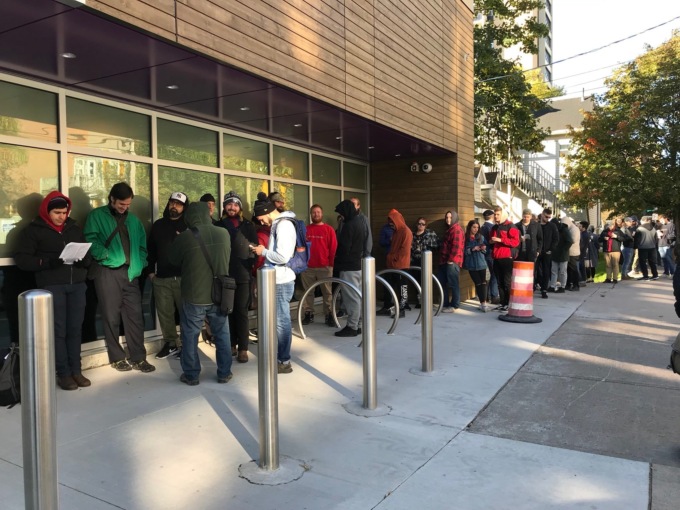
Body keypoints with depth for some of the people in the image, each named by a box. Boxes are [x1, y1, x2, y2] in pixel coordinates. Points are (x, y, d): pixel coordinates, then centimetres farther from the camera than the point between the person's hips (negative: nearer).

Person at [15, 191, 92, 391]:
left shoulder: (74, 228, 15)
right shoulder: (34, 230, 3)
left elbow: (88, 254, 18)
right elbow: (21, 258, -3)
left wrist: (83, 259, -6)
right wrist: (47, 262, -17)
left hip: (77, 284, 3)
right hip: (52, 286, -3)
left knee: (75, 329, 4)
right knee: (58, 330, -2)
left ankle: (76, 371, 12)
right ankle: (63, 373, 6)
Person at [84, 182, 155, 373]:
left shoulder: (133, 220, 18)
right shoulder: (97, 216, 4)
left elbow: (142, 245, 18)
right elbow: (90, 240, -8)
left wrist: (140, 264, 2)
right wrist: (105, 255, -21)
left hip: (131, 273, 4)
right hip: (108, 272, -4)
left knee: (135, 315, 3)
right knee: (112, 316, 2)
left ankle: (138, 358, 10)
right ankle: (117, 358, 14)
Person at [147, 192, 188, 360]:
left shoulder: (189, 226, 1)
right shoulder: (158, 225, 14)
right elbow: (150, 249, 16)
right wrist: (150, 271, 11)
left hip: (184, 277, -4)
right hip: (161, 278, 4)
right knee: (164, 313, 8)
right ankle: (171, 343, 21)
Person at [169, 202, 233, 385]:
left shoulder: (185, 237, -13)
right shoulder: (224, 233, -4)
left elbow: (174, 260, 5)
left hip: (194, 296, -3)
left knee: (190, 336, 12)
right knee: (222, 334, 14)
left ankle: (191, 375, 19)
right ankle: (224, 373, 21)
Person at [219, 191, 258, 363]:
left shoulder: (248, 226, 7)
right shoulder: (219, 225, 7)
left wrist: (252, 265, -6)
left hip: (243, 275, -1)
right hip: (224, 276, 1)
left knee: (241, 312, -1)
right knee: (228, 312, 7)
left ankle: (243, 348, 4)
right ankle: (231, 345, 18)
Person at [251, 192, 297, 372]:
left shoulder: (283, 225, -16)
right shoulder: (279, 224, 14)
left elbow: (283, 257, -24)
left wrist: (263, 252, -10)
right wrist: (265, 251, 5)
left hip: (282, 281, -10)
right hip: (278, 280, 10)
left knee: (281, 321, -2)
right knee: (279, 320, 15)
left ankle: (284, 362, 7)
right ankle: (280, 356, 25)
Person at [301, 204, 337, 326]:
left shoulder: (329, 229, 3)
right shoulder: (305, 229, 8)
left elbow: (333, 248, 0)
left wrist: (331, 263, -5)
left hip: (325, 267, -2)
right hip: (307, 267, 2)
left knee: (327, 292, 2)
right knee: (308, 292, 7)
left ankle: (329, 315, 9)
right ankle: (308, 314, 16)